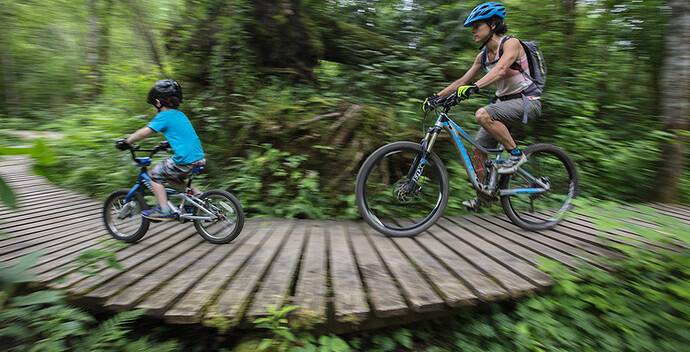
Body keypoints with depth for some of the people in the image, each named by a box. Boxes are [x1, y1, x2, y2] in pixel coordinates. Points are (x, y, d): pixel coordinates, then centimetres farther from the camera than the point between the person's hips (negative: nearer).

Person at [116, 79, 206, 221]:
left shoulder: (163, 116, -6)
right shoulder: (181, 115, 17)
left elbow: (144, 132, -10)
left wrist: (125, 142, 1)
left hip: (184, 161, -8)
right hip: (199, 157, 8)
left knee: (155, 175, 9)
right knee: (171, 177, 27)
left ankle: (164, 210, 8)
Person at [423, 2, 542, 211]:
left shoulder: (511, 43, -12)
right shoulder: (483, 55, 9)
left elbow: (500, 70, -31)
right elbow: (463, 80, 10)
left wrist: (474, 87, -46)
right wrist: (436, 96, 1)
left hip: (526, 101, -8)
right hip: (505, 102, 8)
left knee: (483, 115, -34)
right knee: (478, 148, -1)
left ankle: (516, 154, -15)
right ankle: (484, 197, 12)